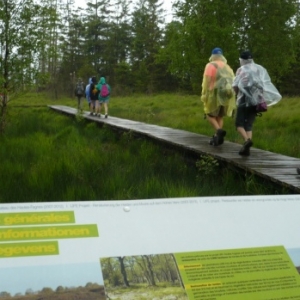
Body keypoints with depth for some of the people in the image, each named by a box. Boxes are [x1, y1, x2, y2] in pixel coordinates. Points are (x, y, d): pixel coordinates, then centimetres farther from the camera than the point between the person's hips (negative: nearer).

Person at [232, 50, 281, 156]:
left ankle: (247, 140, -24)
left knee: (239, 124, 3)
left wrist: (238, 95, 9)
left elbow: (235, 86, -9)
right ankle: (246, 148, -2)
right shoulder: (260, 69, 11)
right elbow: (267, 85, 5)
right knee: (249, 125, 11)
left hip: (245, 100, -5)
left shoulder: (241, 69, -3)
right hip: (256, 100, 5)